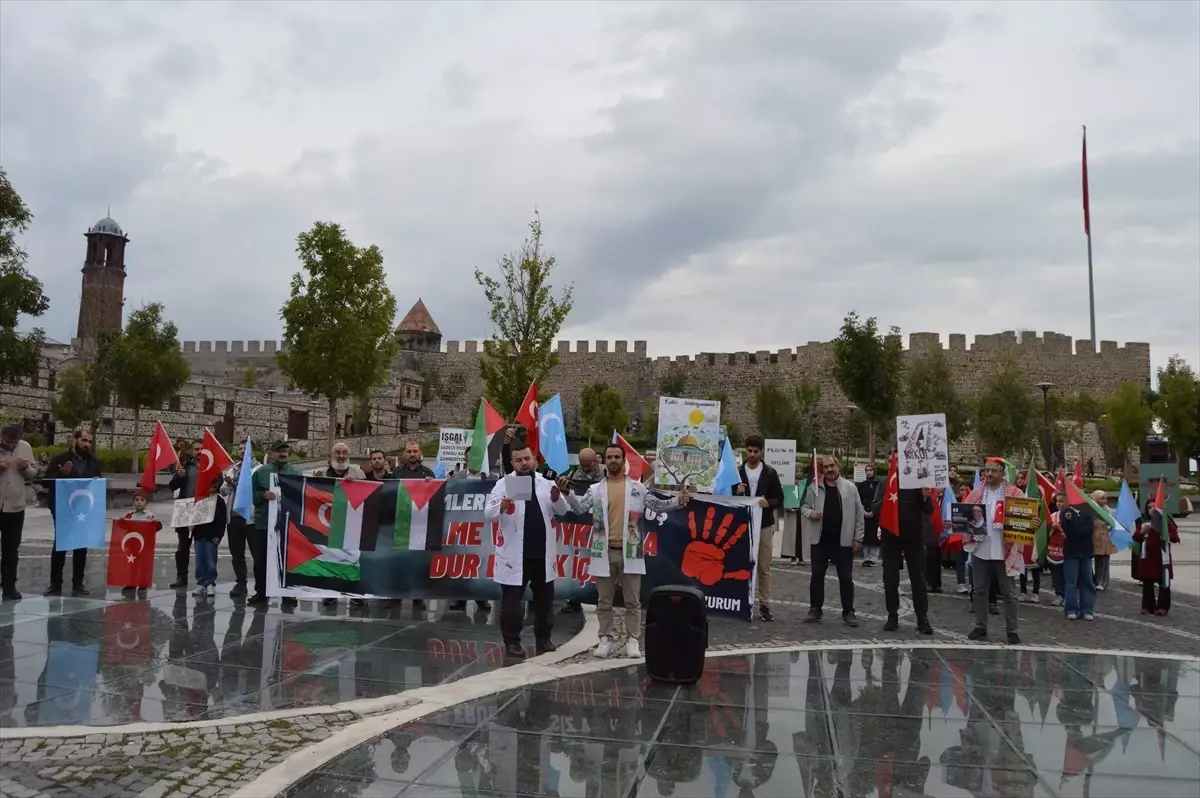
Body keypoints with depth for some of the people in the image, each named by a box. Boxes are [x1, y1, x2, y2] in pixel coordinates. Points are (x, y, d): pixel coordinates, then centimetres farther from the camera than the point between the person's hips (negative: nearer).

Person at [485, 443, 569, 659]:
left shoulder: (546, 484, 7)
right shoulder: (503, 485, -4)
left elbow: (564, 510, 3)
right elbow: (488, 515, -12)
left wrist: (557, 498, -20)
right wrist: (501, 507, -34)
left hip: (542, 553, 4)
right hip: (515, 554, -4)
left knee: (544, 598, 14)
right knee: (511, 600, 1)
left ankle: (543, 637, 28)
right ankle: (512, 641, 11)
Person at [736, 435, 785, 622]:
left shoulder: (770, 473, 3)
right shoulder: (737, 472, 5)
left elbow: (779, 498, 3)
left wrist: (769, 503, -18)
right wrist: (737, 492, -14)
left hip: (765, 525, -1)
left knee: (764, 568, 3)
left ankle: (764, 605, 8)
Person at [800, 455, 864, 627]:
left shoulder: (850, 487, 0)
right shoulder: (814, 487, 2)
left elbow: (858, 514, 2)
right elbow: (804, 506, 10)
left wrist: (858, 538, -1)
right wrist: (810, 513, -13)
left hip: (843, 541, -1)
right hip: (820, 540, 1)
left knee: (846, 577, 5)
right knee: (817, 575, 8)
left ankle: (848, 612, 15)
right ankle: (815, 609, 18)